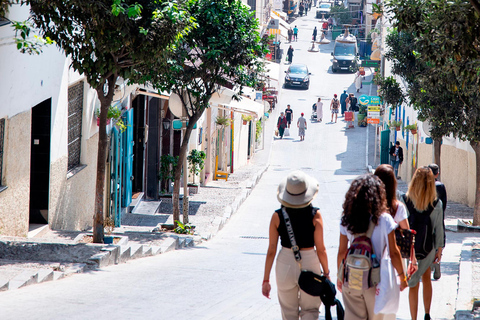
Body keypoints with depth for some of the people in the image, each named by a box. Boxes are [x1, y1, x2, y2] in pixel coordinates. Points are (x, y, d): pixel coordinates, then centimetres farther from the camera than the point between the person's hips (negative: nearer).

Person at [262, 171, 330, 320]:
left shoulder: (277, 216, -9)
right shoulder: (315, 215, -12)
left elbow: (271, 251, -5)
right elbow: (321, 249, -8)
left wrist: (266, 280, 3)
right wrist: (326, 273, 6)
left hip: (285, 264, 1)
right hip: (309, 264, -1)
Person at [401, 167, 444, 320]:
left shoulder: (404, 200, -15)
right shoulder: (436, 204, -13)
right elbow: (439, 228, -4)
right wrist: (439, 250, 7)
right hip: (428, 248, 1)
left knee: (413, 284, 10)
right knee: (426, 277, 23)